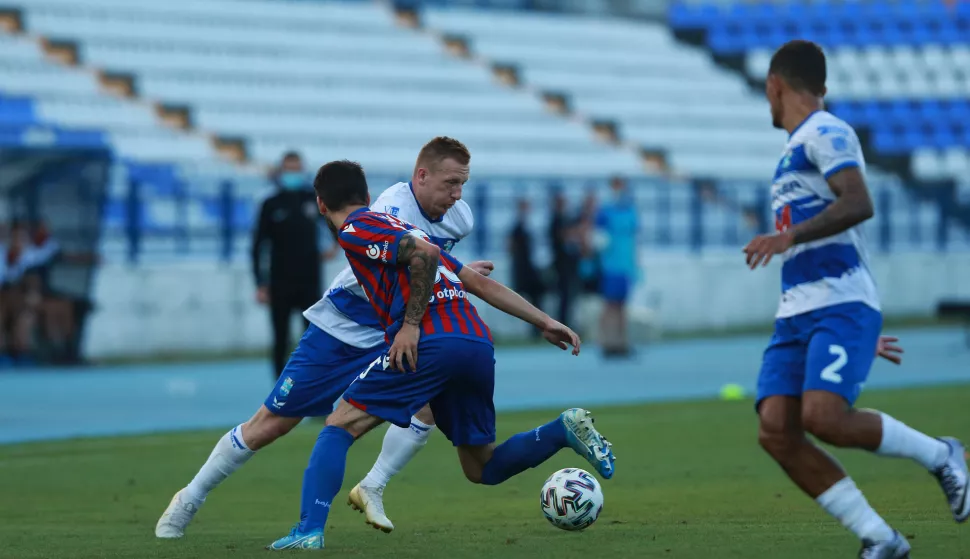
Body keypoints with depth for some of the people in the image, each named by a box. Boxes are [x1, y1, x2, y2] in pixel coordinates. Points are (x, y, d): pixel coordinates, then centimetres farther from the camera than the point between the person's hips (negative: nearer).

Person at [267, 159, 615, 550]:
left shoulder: (355, 230, 5)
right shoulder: (397, 230, 31)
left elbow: (425, 253, -12)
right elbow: (480, 282, 27)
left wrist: (411, 325, -11)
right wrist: (544, 322, 24)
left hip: (430, 343, -8)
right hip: (479, 346, 8)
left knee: (338, 429, 1)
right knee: (482, 469, 19)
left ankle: (309, 531, -14)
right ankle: (565, 430, 1)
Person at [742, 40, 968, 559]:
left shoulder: (826, 133, -4)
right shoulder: (796, 147, 25)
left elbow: (859, 204, -21)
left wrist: (789, 236, -30)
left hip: (840, 307, -9)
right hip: (795, 317, 9)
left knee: (823, 418, -27)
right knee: (776, 432, -10)